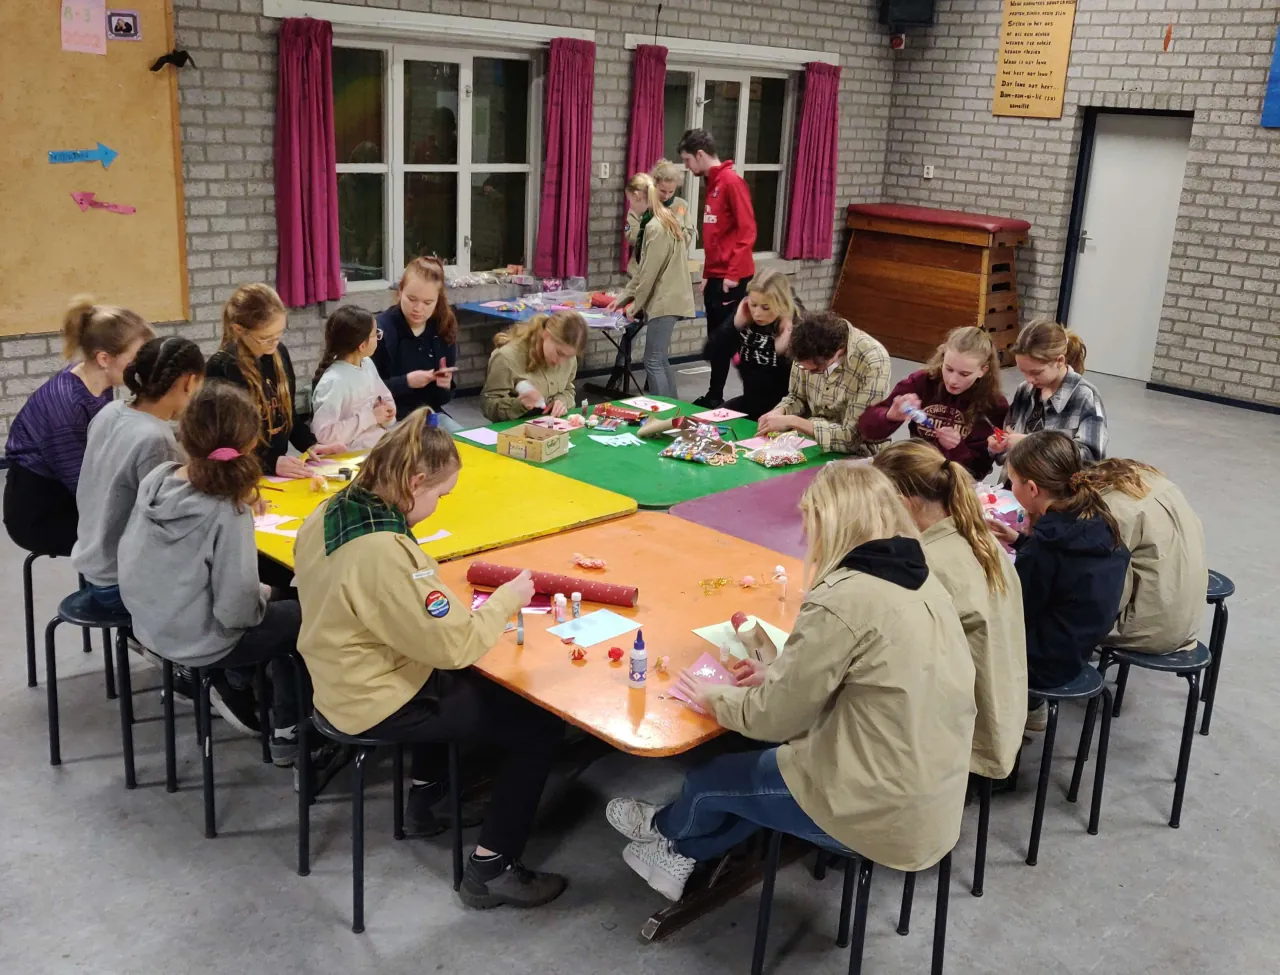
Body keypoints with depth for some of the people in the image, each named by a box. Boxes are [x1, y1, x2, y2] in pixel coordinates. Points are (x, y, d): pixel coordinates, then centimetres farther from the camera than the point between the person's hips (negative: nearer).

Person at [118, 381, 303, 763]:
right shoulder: (226, 512, -28)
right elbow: (236, 610, -27)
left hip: (150, 624, 7)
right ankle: (287, 734, 22)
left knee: (275, 602, 25)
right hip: (197, 643, -7)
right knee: (305, 617, 14)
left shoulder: (156, 479, -9)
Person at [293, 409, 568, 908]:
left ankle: (427, 788, 45)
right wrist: (506, 599, -13)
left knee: (457, 680, 35)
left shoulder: (328, 513, -6)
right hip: (382, 704, -9)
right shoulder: (386, 553, -34)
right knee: (542, 724, 0)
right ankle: (491, 870, 7)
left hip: (347, 680, 9)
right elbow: (455, 646, -28)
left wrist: (441, 595, 4)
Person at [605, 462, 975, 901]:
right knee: (761, 765, 25)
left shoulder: (844, 600, -24)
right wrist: (782, 675, 11)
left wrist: (713, 696, 4)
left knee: (709, 779, 16)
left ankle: (663, 828, 48)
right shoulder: (917, 579, 2)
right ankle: (682, 852, 42)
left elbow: (774, 717, -14)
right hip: (933, 799, 8)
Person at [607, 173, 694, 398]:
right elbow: (644, 269, 18)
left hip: (664, 301, -10)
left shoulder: (655, 227, -17)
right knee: (661, 360, 14)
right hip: (666, 299, 10)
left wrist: (635, 304, -5)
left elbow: (650, 273, -16)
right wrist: (622, 297, 19)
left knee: (653, 361, -6)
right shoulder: (664, 220, 15)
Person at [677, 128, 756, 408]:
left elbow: (747, 230, -17)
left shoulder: (732, 181, -12)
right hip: (715, 276, 9)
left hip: (731, 278, -8)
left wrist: (733, 273, -19)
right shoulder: (711, 184, 15)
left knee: (726, 340, -6)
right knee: (716, 340, 12)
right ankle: (714, 396, 19)